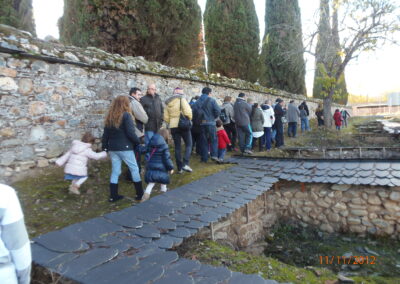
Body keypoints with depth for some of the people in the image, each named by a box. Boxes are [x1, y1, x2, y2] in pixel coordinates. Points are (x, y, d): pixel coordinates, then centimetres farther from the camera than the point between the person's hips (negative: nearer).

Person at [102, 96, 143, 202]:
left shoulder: (110, 117, 8)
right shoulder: (126, 115, -10)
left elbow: (105, 134, 10)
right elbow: (130, 133, -15)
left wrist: (104, 147, 16)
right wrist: (138, 142, -2)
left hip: (112, 148, 6)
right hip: (125, 148, -6)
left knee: (115, 171, 12)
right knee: (134, 169, 7)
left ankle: (113, 196, 15)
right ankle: (140, 194, 12)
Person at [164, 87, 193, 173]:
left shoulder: (168, 102, 11)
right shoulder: (182, 99, -4)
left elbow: (166, 117, 8)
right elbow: (188, 112, -16)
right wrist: (189, 119, 1)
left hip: (173, 127, 5)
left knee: (177, 147, 9)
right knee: (188, 144, 6)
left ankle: (179, 168, 11)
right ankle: (185, 164, -9)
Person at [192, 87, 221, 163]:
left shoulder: (197, 102, 7)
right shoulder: (212, 100, -5)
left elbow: (194, 112, 2)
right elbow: (218, 110, -12)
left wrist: (196, 122, 11)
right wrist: (215, 117, 6)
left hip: (201, 124, 4)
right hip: (210, 123, -4)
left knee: (203, 141, 8)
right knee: (213, 139, 5)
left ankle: (204, 158, 9)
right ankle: (214, 155, -8)